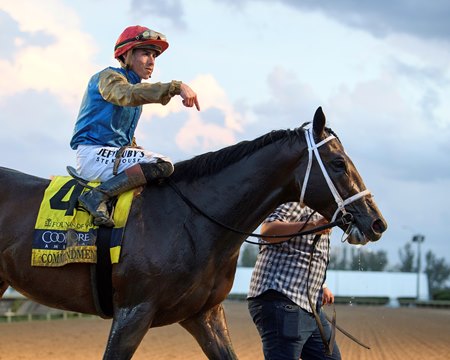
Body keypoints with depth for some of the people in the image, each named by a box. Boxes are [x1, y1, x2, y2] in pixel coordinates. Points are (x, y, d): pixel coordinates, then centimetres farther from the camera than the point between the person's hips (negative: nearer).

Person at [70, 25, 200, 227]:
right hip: (93, 154, -10)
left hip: (116, 153, 10)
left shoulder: (135, 84, 24)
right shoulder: (109, 77, -4)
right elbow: (127, 94, -30)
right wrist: (176, 87, -38)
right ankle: (98, 195, -29)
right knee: (162, 165, -25)